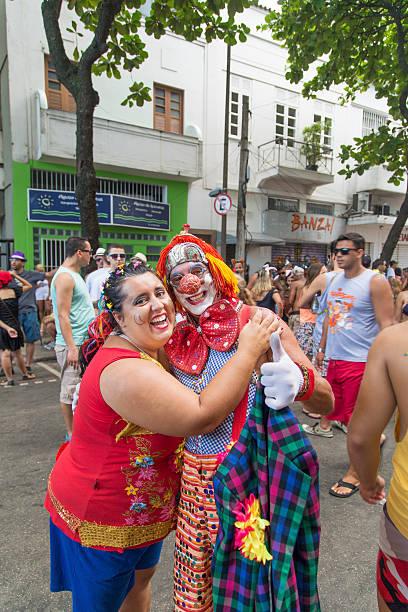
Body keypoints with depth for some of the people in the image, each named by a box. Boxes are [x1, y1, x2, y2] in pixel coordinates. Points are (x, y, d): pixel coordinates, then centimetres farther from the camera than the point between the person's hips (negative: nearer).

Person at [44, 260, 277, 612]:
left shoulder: (152, 347, -5)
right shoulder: (124, 371, -36)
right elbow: (202, 417, -40)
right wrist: (249, 349, -33)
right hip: (99, 521, -8)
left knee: (142, 575, 30)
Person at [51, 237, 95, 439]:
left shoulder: (74, 275, 16)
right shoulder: (65, 277, -15)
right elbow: (63, 316, -20)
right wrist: (72, 348, -23)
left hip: (84, 343, 10)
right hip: (72, 345, -10)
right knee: (70, 390, 1)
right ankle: (72, 434, 13)